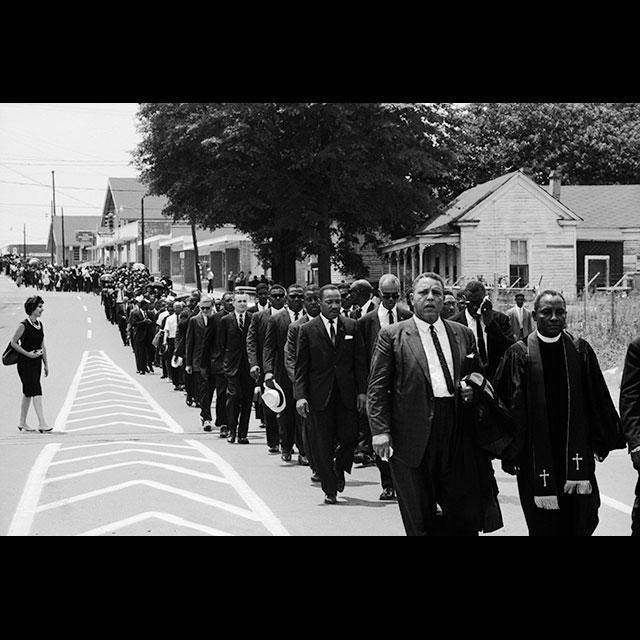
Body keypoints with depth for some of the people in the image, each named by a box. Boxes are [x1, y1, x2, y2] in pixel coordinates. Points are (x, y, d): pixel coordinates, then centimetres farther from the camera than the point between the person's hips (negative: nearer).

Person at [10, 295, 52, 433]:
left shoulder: (40, 325, 9)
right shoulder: (24, 325, -13)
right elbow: (13, 343, -10)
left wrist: (46, 364, 15)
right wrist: (27, 353, -16)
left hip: (36, 362, 7)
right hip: (25, 363, -7)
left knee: (28, 393, 13)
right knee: (36, 391, -13)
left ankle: (22, 423, 21)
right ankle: (42, 423, -17)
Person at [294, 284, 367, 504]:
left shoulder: (351, 327, 6)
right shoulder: (307, 330, 1)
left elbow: (360, 361, 8)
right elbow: (301, 367, -1)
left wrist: (362, 391, 0)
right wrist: (300, 396, -10)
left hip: (347, 394, 2)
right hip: (319, 396, -1)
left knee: (350, 438, -4)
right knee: (323, 446, 1)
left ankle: (340, 470, 27)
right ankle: (330, 490, 13)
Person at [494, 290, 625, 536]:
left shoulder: (580, 350, 5)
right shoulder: (519, 355, -2)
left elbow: (597, 399, 8)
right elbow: (512, 406, -2)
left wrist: (601, 442, 7)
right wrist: (512, 451, -5)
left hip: (576, 449, 2)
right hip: (536, 456, -2)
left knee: (579, 522, 4)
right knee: (543, 524, 3)